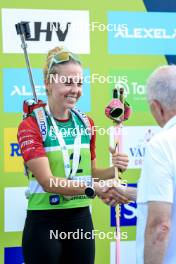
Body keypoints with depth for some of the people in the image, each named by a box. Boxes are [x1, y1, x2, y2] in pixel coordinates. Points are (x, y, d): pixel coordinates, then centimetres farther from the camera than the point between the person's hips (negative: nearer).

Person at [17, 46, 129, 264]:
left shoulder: (86, 123, 8)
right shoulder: (30, 126, -9)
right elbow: (47, 181, -19)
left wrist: (113, 170, -4)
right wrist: (93, 188, -31)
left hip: (81, 219, 5)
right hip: (44, 221, -5)